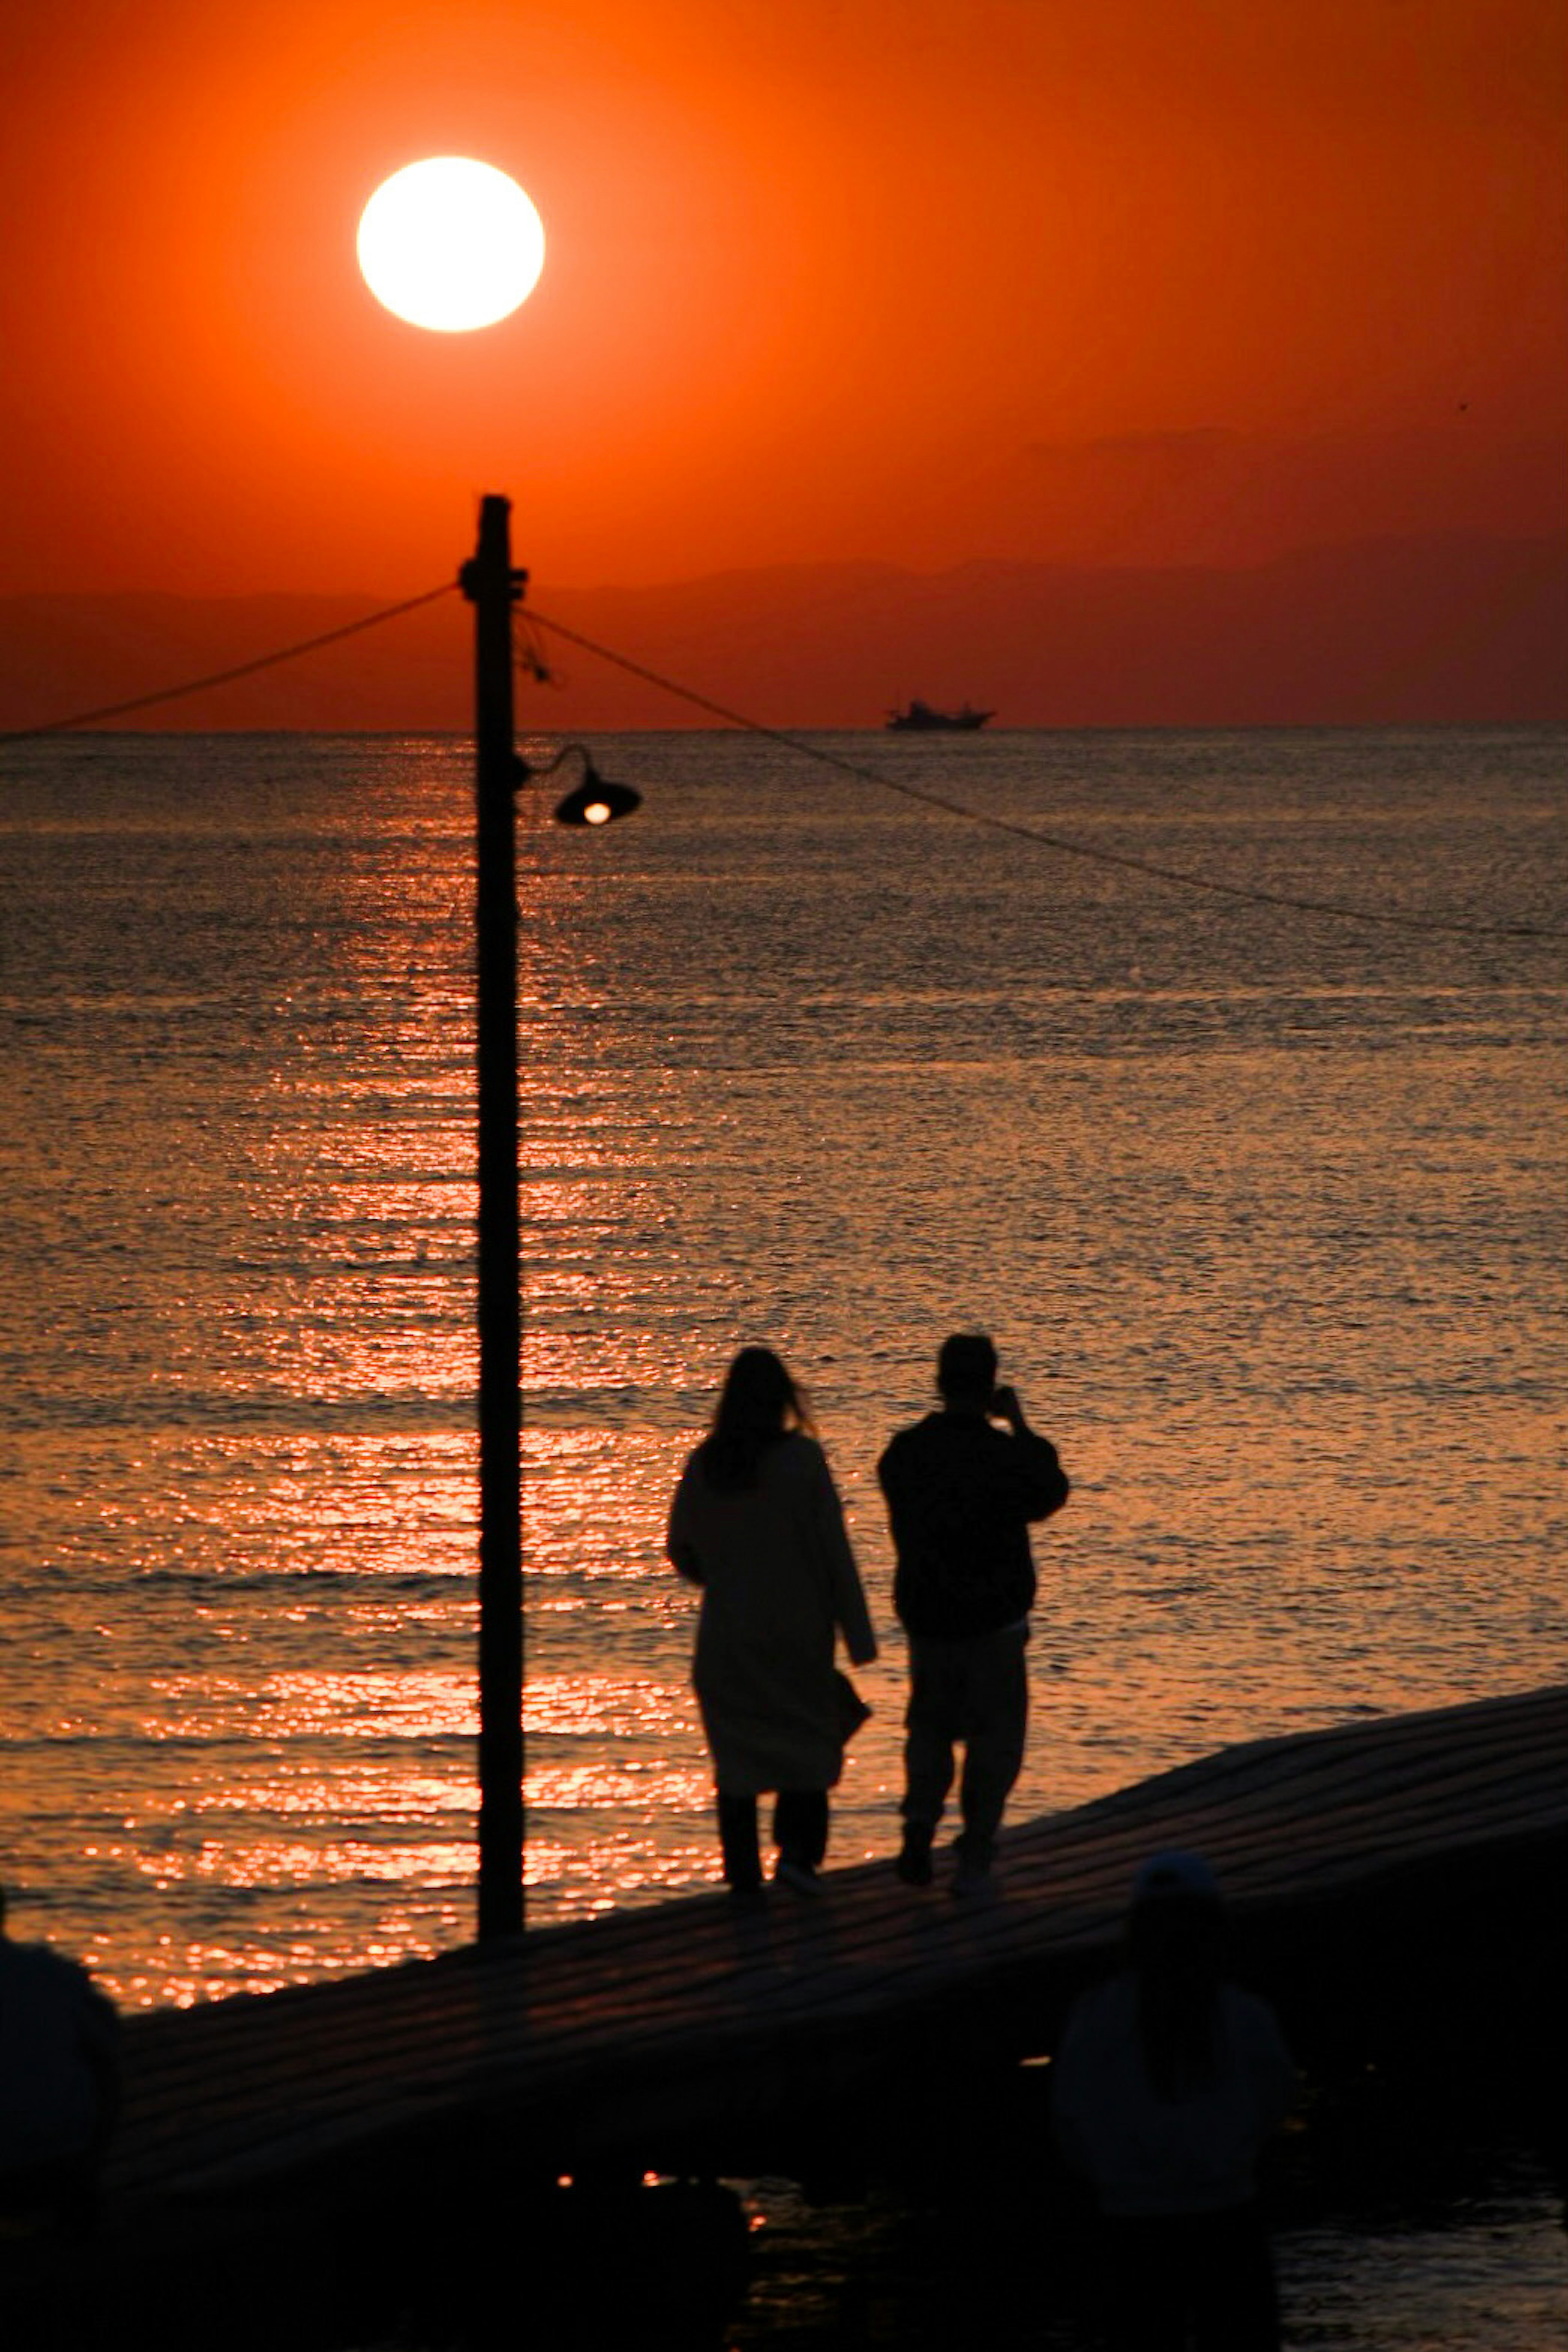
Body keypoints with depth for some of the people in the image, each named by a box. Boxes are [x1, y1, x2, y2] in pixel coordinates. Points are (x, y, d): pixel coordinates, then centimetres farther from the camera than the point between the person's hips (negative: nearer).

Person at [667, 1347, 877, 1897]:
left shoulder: (704, 1465, -2)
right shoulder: (801, 1459, -11)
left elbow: (681, 1550, 8)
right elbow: (834, 1550, -10)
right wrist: (857, 1634, -5)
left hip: (726, 1631, 2)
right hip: (798, 1626, -2)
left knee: (736, 1749, 9)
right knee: (809, 1740, 11)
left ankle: (743, 1871, 7)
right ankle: (797, 1851, -5)